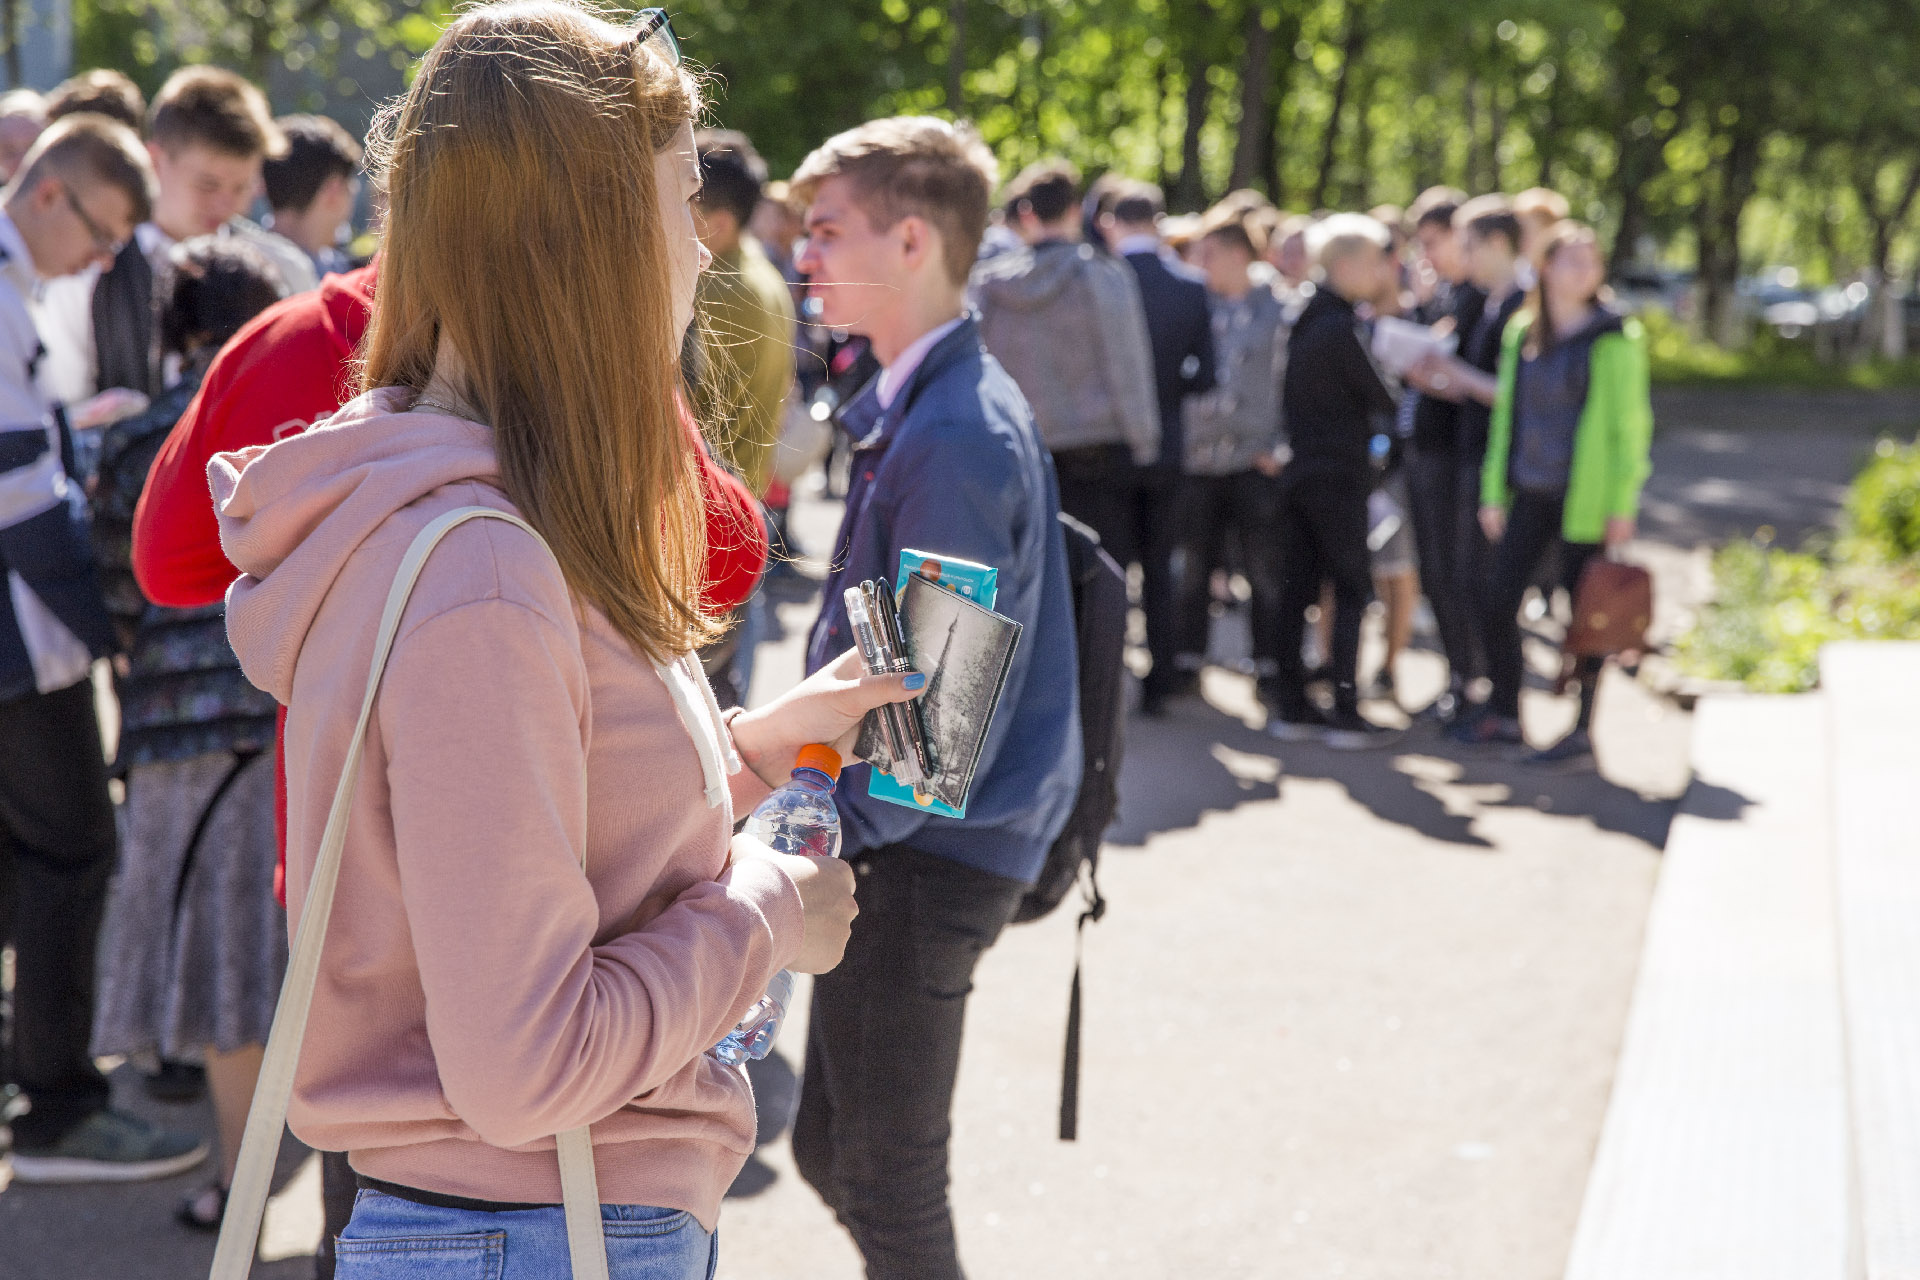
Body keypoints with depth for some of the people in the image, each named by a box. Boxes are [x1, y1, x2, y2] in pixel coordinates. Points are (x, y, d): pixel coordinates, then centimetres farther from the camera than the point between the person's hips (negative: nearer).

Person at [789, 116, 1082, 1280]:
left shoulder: (956, 435, -21)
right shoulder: (919, 408, 10)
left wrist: (830, 824, -16)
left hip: (927, 860, -10)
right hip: (903, 842, 10)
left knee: (889, 1186, 3)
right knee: (832, 1153, 19)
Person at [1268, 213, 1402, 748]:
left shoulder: (1304, 321, 10)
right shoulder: (1340, 328, -15)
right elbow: (1381, 401, -10)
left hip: (1297, 470, 8)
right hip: (1340, 476, -8)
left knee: (1297, 588, 9)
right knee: (1352, 590, -2)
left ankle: (1291, 707, 12)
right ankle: (1345, 713, -4)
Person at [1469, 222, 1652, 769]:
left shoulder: (1614, 338, -6)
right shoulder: (1521, 333, 9)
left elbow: (1629, 425, -7)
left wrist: (1622, 504, -11)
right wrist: (1494, 491, 12)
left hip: (1586, 497, -5)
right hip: (1530, 493, 5)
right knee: (1499, 600, 3)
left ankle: (1582, 734, 10)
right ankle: (1505, 715, 19)